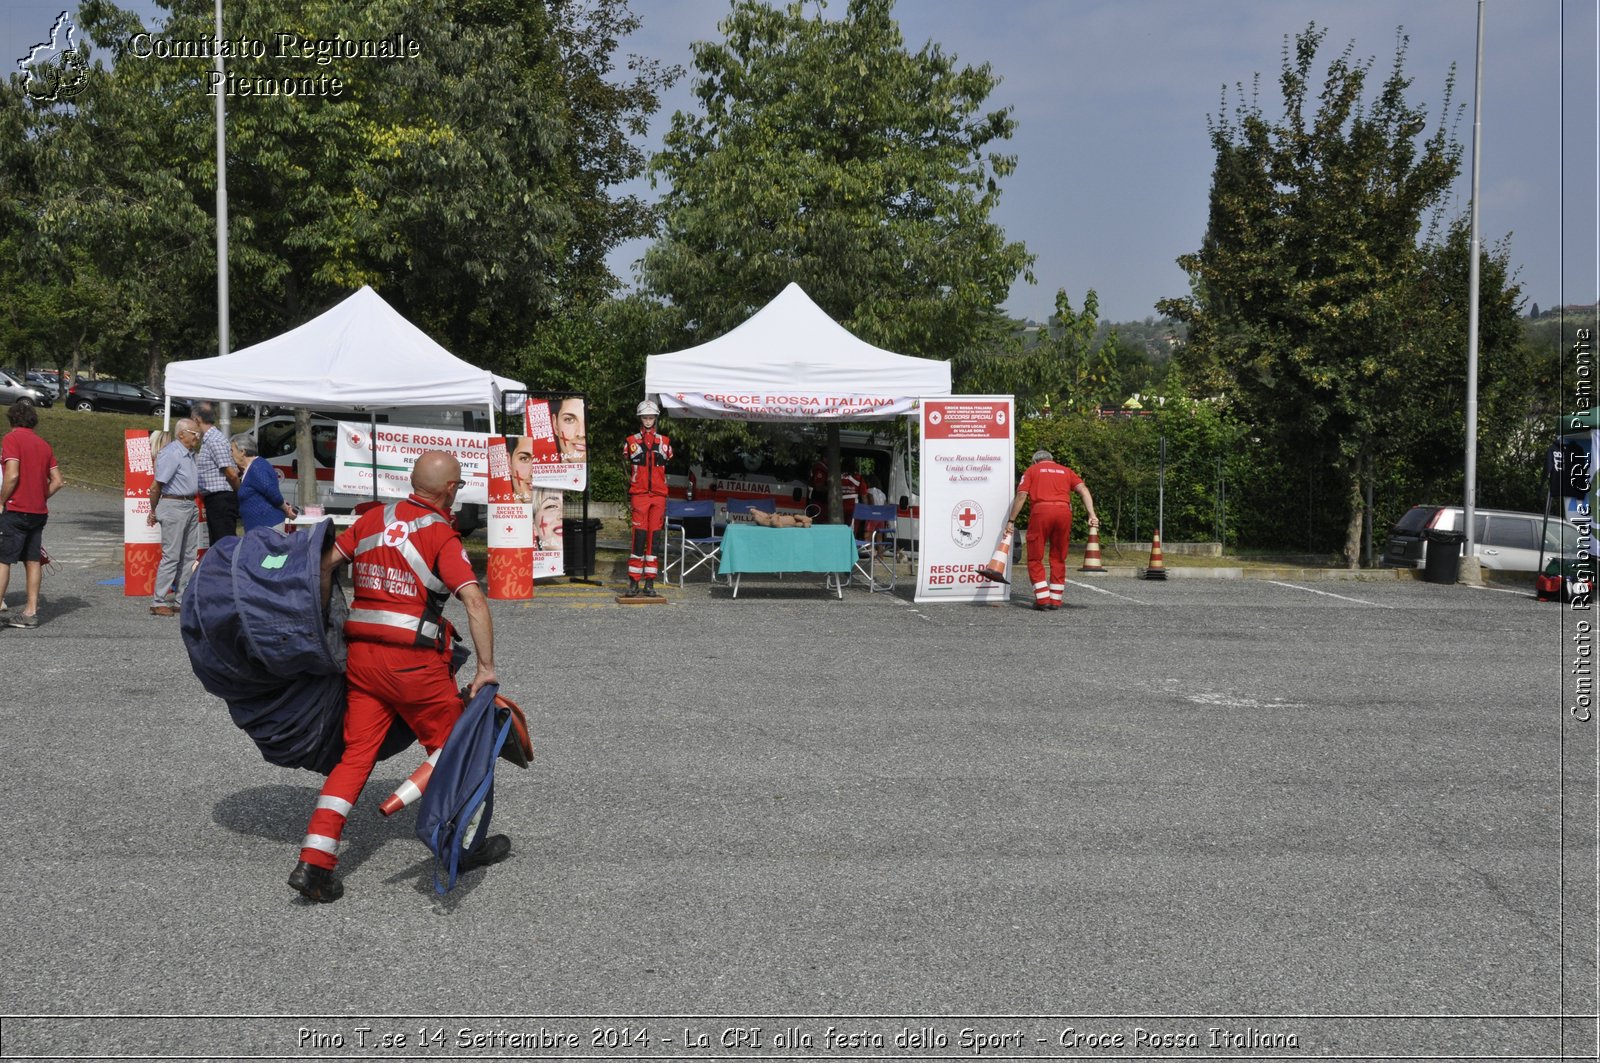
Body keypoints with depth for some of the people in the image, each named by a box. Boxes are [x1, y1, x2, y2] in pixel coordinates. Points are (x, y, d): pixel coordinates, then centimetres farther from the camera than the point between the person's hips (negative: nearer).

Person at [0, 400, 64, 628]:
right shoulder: (43, 444, 13)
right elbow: (57, 481, 9)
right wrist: (40, 498, 13)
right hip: (39, 511, 7)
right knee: (33, 561, 8)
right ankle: (31, 612, 8)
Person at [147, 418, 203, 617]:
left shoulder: (189, 454, 14)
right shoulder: (171, 454, -15)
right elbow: (156, 486, -15)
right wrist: (154, 512, -7)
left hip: (190, 507, 9)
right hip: (174, 506, -9)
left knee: (189, 556, 11)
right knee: (171, 556, -7)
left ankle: (183, 600, 17)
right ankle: (158, 603, -2)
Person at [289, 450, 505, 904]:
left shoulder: (373, 517, 8)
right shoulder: (442, 535, -10)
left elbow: (327, 561, 15)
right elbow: (474, 600, -21)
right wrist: (486, 667, -17)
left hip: (361, 655, 6)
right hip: (414, 660, -5)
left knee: (356, 755, 9)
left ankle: (314, 862, 2)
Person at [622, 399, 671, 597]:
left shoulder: (665, 442, 12)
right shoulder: (631, 442, 7)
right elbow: (626, 471, 9)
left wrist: (667, 497, 12)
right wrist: (628, 497, 2)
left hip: (659, 495, 2)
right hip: (639, 495, -2)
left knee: (654, 537, 2)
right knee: (639, 536, -9)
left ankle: (650, 582, 5)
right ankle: (633, 582, -4)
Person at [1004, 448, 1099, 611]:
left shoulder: (1032, 470, 18)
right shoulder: (1065, 471, 24)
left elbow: (1021, 495, 4)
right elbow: (1083, 489, 8)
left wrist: (1011, 520, 6)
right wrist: (1092, 515, 0)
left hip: (1041, 511, -3)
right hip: (1064, 511, 3)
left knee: (1035, 558, 5)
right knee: (1058, 558, 13)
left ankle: (1042, 599, -2)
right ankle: (1055, 600, 13)